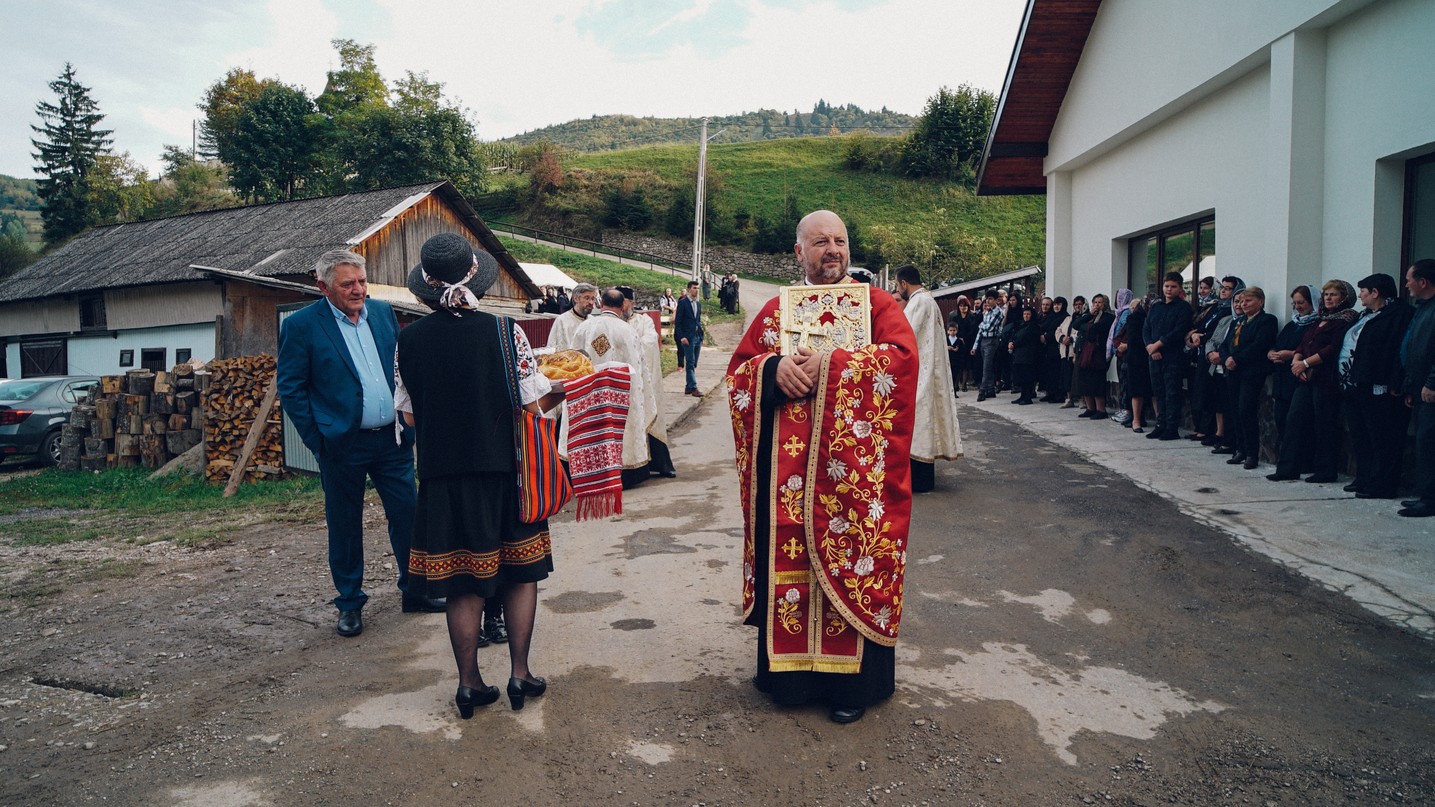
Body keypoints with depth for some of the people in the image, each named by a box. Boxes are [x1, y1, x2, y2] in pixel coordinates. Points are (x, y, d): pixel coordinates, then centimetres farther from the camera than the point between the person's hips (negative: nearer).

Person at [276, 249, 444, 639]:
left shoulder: (383, 312, 6)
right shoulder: (301, 325, -7)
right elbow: (290, 388, -4)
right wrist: (316, 439, -8)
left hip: (392, 438, 4)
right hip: (342, 444, -4)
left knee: (408, 515, 8)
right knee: (344, 526, 9)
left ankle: (415, 590, 26)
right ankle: (350, 603, 25)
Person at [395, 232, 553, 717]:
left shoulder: (409, 340, -5)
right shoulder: (504, 333, -13)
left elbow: (409, 415, 2)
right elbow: (531, 405, -9)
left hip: (443, 475, 2)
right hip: (504, 470, -2)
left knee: (463, 585, 12)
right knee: (520, 572, 15)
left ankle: (470, 684, 21)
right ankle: (519, 674, 18)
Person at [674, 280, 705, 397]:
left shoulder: (698, 303, 15)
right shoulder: (682, 303, -5)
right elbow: (678, 321, -8)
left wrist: (701, 336, 12)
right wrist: (681, 337, -15)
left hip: (698, 337, 7)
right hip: (688, 338, -7)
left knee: (693, 364, 9)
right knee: (690, 363, -7)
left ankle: (688, 387, 16)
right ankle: (693, 387, -8)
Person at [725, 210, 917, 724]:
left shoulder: (875, 303, 6)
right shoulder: (775, 311, 14)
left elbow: (903, 355, -11)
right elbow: (738, 370, 7)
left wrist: (830, 364, -18)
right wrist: (775, 369, -14)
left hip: (852, 465, -2)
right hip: (787, 468, 2)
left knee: (848, 557, 2)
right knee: (788, 556, 5)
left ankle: (853, 679, 17)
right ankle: (789, 666, 22)